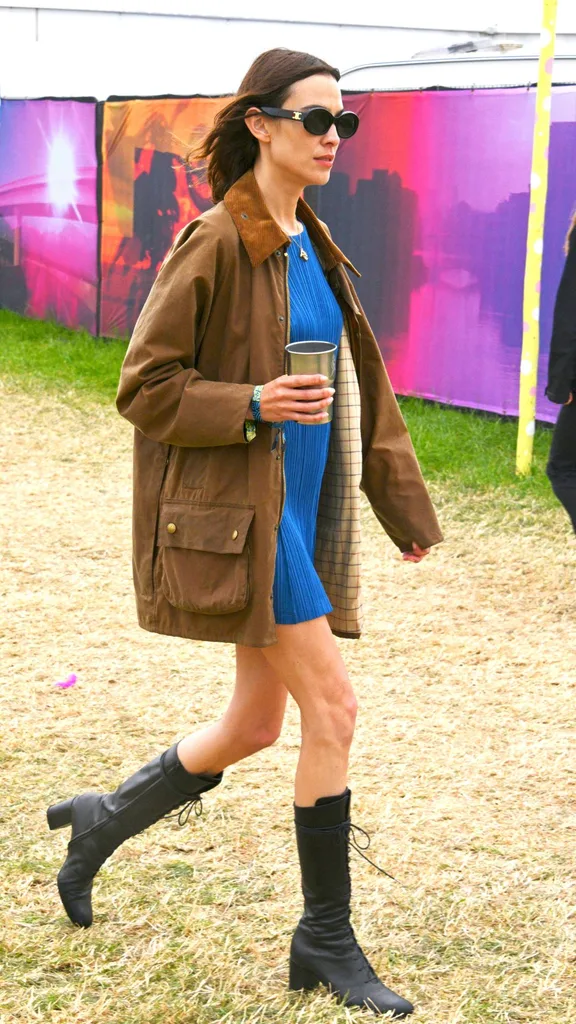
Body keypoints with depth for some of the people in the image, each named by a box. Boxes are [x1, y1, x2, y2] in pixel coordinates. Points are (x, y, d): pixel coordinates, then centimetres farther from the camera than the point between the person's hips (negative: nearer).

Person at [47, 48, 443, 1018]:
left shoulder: (314, 245, 12)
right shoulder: (215, 244, -13)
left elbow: (358, 384, 18)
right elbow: (145, 385, -11)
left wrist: (401, 503, 17)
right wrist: (254, 406, -22)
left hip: (301, 510, 9)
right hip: (240, 511, -8)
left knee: (256, 723, 14)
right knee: (332, 708, -8)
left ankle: (101, 822, 36)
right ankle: (326, 942, 6)